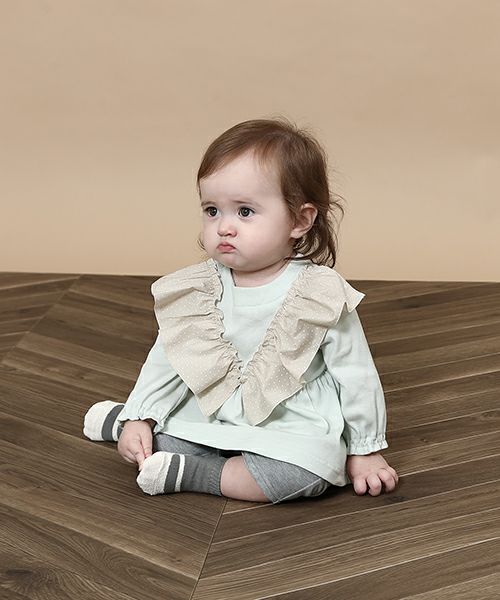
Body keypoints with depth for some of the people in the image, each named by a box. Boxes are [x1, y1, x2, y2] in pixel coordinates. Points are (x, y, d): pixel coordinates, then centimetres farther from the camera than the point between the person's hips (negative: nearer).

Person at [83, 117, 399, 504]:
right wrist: (140, 417, -5)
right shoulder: (199, 290, -4)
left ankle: (188, 473, -20)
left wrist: (366, 451, -1)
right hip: (212, 414, 4)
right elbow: (167, 359, 6)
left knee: (308, 469, -32)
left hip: (293, 429, -4)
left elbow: (356, 376, -6)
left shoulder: (322, 295, -15)